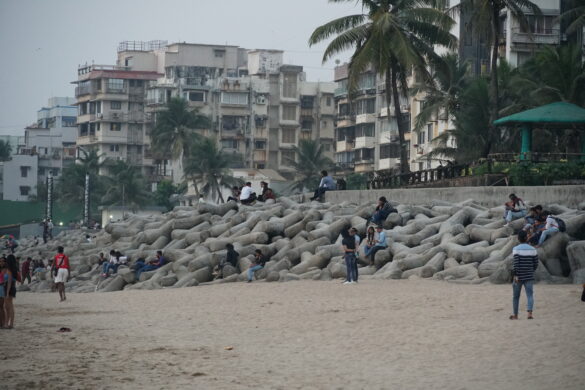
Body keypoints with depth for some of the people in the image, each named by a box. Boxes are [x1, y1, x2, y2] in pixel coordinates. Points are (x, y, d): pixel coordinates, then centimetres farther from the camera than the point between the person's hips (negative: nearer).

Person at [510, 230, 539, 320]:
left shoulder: (516, 249, -7)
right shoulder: (532, 249, 5)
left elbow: (516, 263, -17)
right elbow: (536, 264, 8)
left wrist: (515, 275, -18)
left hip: (519, 277, -2)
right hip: (529, 277, 2)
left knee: (516, 296, 12)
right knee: (529, 295, -5)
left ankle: (515, 315, 21)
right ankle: (530, 313, -25)